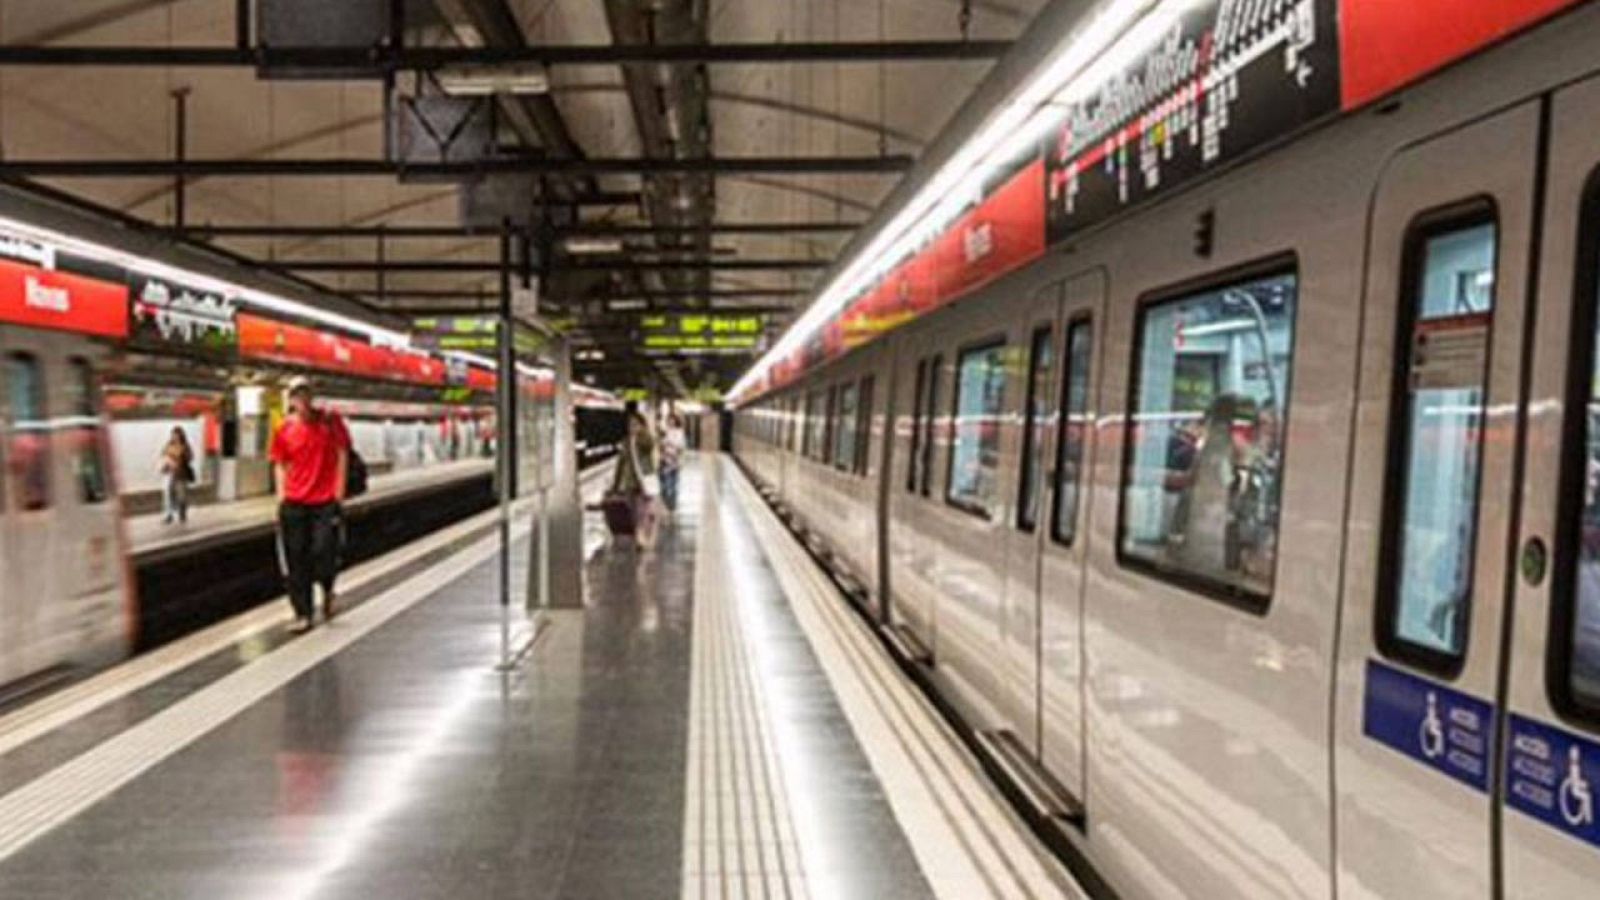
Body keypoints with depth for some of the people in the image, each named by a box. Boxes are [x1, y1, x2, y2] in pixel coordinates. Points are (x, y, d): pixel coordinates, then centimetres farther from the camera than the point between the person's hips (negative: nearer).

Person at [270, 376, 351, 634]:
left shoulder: (330, 420, -2)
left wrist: (339, 491, -4)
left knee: (323, 552, -10)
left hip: (326, 501, -2)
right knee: (296, 559, 4)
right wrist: (281, 496, 1)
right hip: (294, 503, 2)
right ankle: (303, 614, 14)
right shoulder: (285, 429, 3)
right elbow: (280, 464, 10)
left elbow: (342, 453, 0)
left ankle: (327, 590, 24)